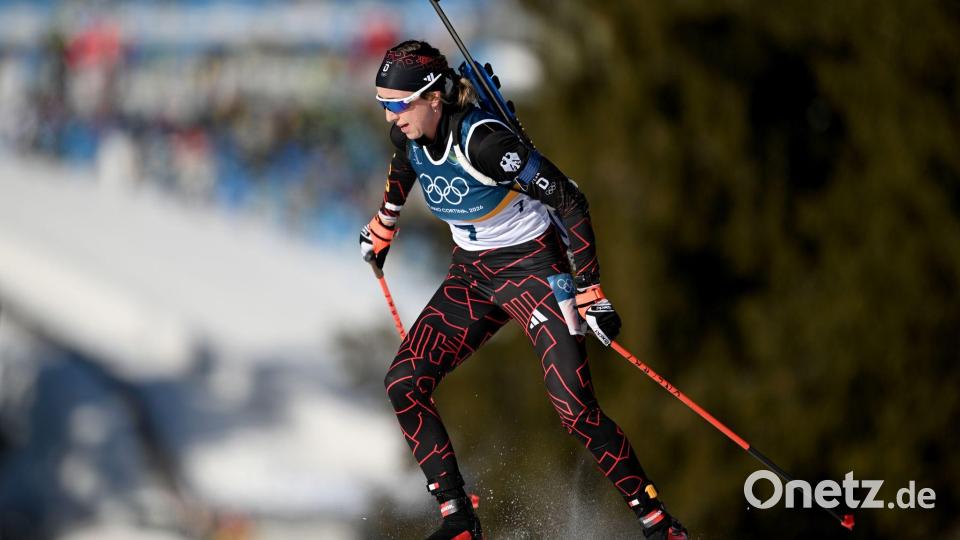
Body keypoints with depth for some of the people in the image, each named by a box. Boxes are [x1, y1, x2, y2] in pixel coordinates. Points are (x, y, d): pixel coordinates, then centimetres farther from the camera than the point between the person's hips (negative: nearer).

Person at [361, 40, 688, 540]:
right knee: (403, 383, -6)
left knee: (576, 412, -16)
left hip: (534, 268, -7)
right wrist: (381, 230, 33)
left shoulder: (481, 140, -29)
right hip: (471, 274, 7)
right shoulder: (408, 135, -8)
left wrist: (589, 291, -26)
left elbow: (570, 202, -25)